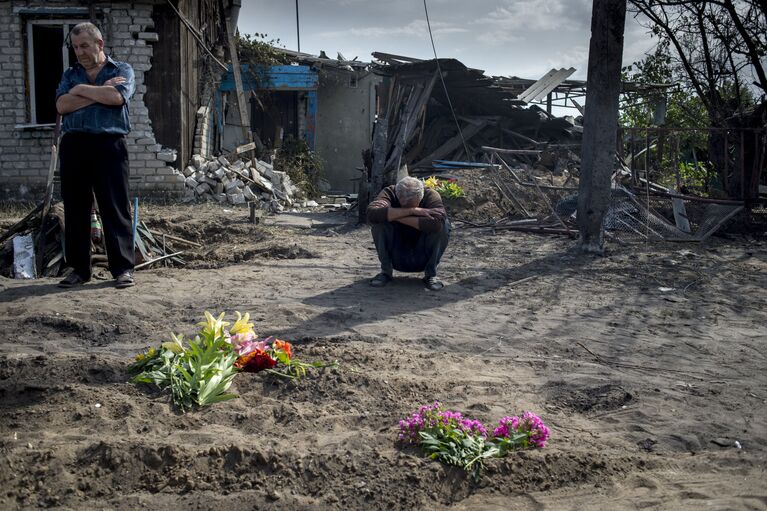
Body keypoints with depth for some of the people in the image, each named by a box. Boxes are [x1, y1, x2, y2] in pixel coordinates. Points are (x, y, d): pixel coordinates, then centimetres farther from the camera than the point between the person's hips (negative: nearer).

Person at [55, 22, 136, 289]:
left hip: (108, 146, -4)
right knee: (75, 209, 5)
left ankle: (123, 268, 0)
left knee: (115, 208, -4)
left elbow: (117, 97, -13)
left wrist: (82, 89, -2)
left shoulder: (122, 70, 9)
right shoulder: (70, 74, 18)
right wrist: (100, 91, -6)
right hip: (73, 146, 4)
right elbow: (62, 105, -1)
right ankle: (79, 269, 13)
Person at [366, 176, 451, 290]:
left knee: (443, 224, -27)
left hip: (422, 258, 0)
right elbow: (371, 213, -39)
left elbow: (436, 222, -40)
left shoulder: (431, 196, -18)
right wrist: (412, 211, -38)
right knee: (379, 221, -26)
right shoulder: (390, 193, -17)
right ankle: (386, 271, -8)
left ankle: (430, 274, -9)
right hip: (396, 257, 0)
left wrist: (396, 216, -34)